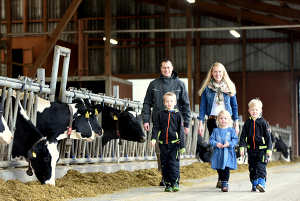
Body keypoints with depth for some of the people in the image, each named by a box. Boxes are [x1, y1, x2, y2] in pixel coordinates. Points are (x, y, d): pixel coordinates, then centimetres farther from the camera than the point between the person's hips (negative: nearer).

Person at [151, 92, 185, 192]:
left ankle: (175, 183, -6)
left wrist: (182, 146, 1)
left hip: (174, 143, -3)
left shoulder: (177, 115, 4)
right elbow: (156, 127, 7)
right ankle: (168, 184, 11)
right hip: (163, 143, 3)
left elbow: (181, 131, 4)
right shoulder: (161, 114, 9)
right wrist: (153, 139, -10)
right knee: (165, 165, 4)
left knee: (174, 163, -10)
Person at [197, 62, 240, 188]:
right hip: (212, 120, 0)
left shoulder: (229, 87, 8)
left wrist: (236, 124, 6)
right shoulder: (207, 88, 6)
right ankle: (222, 178, 7)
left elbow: (234, 106, 11)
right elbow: (203, 106, 7)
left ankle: (222, 179, -8)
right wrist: (200, 124, 0)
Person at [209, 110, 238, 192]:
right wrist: (216, 143, -15)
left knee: (226, 168, -12)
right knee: (219, 170, 9)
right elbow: (211, 139, 4)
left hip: (228, 153, -3)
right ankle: (222, 182, 25)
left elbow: (235, 139, -1)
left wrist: (229, 144, -17)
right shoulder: (216, 130, 6)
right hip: (218, 153, 3)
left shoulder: (231, 130, 0)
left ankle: (225, 184, -10)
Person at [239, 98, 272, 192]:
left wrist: (269, 149, -5)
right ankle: (254, 185, 16)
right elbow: (243, 136, 7)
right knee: (252, 168, 8)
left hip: (262, 149, -4)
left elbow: (268, 136, -1)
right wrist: (242, 147, -3)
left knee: (261, 167, -14)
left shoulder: (263, 122, -2)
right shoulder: (247, 122, 6)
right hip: (251, 149, 4)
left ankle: (261, 183, -21)